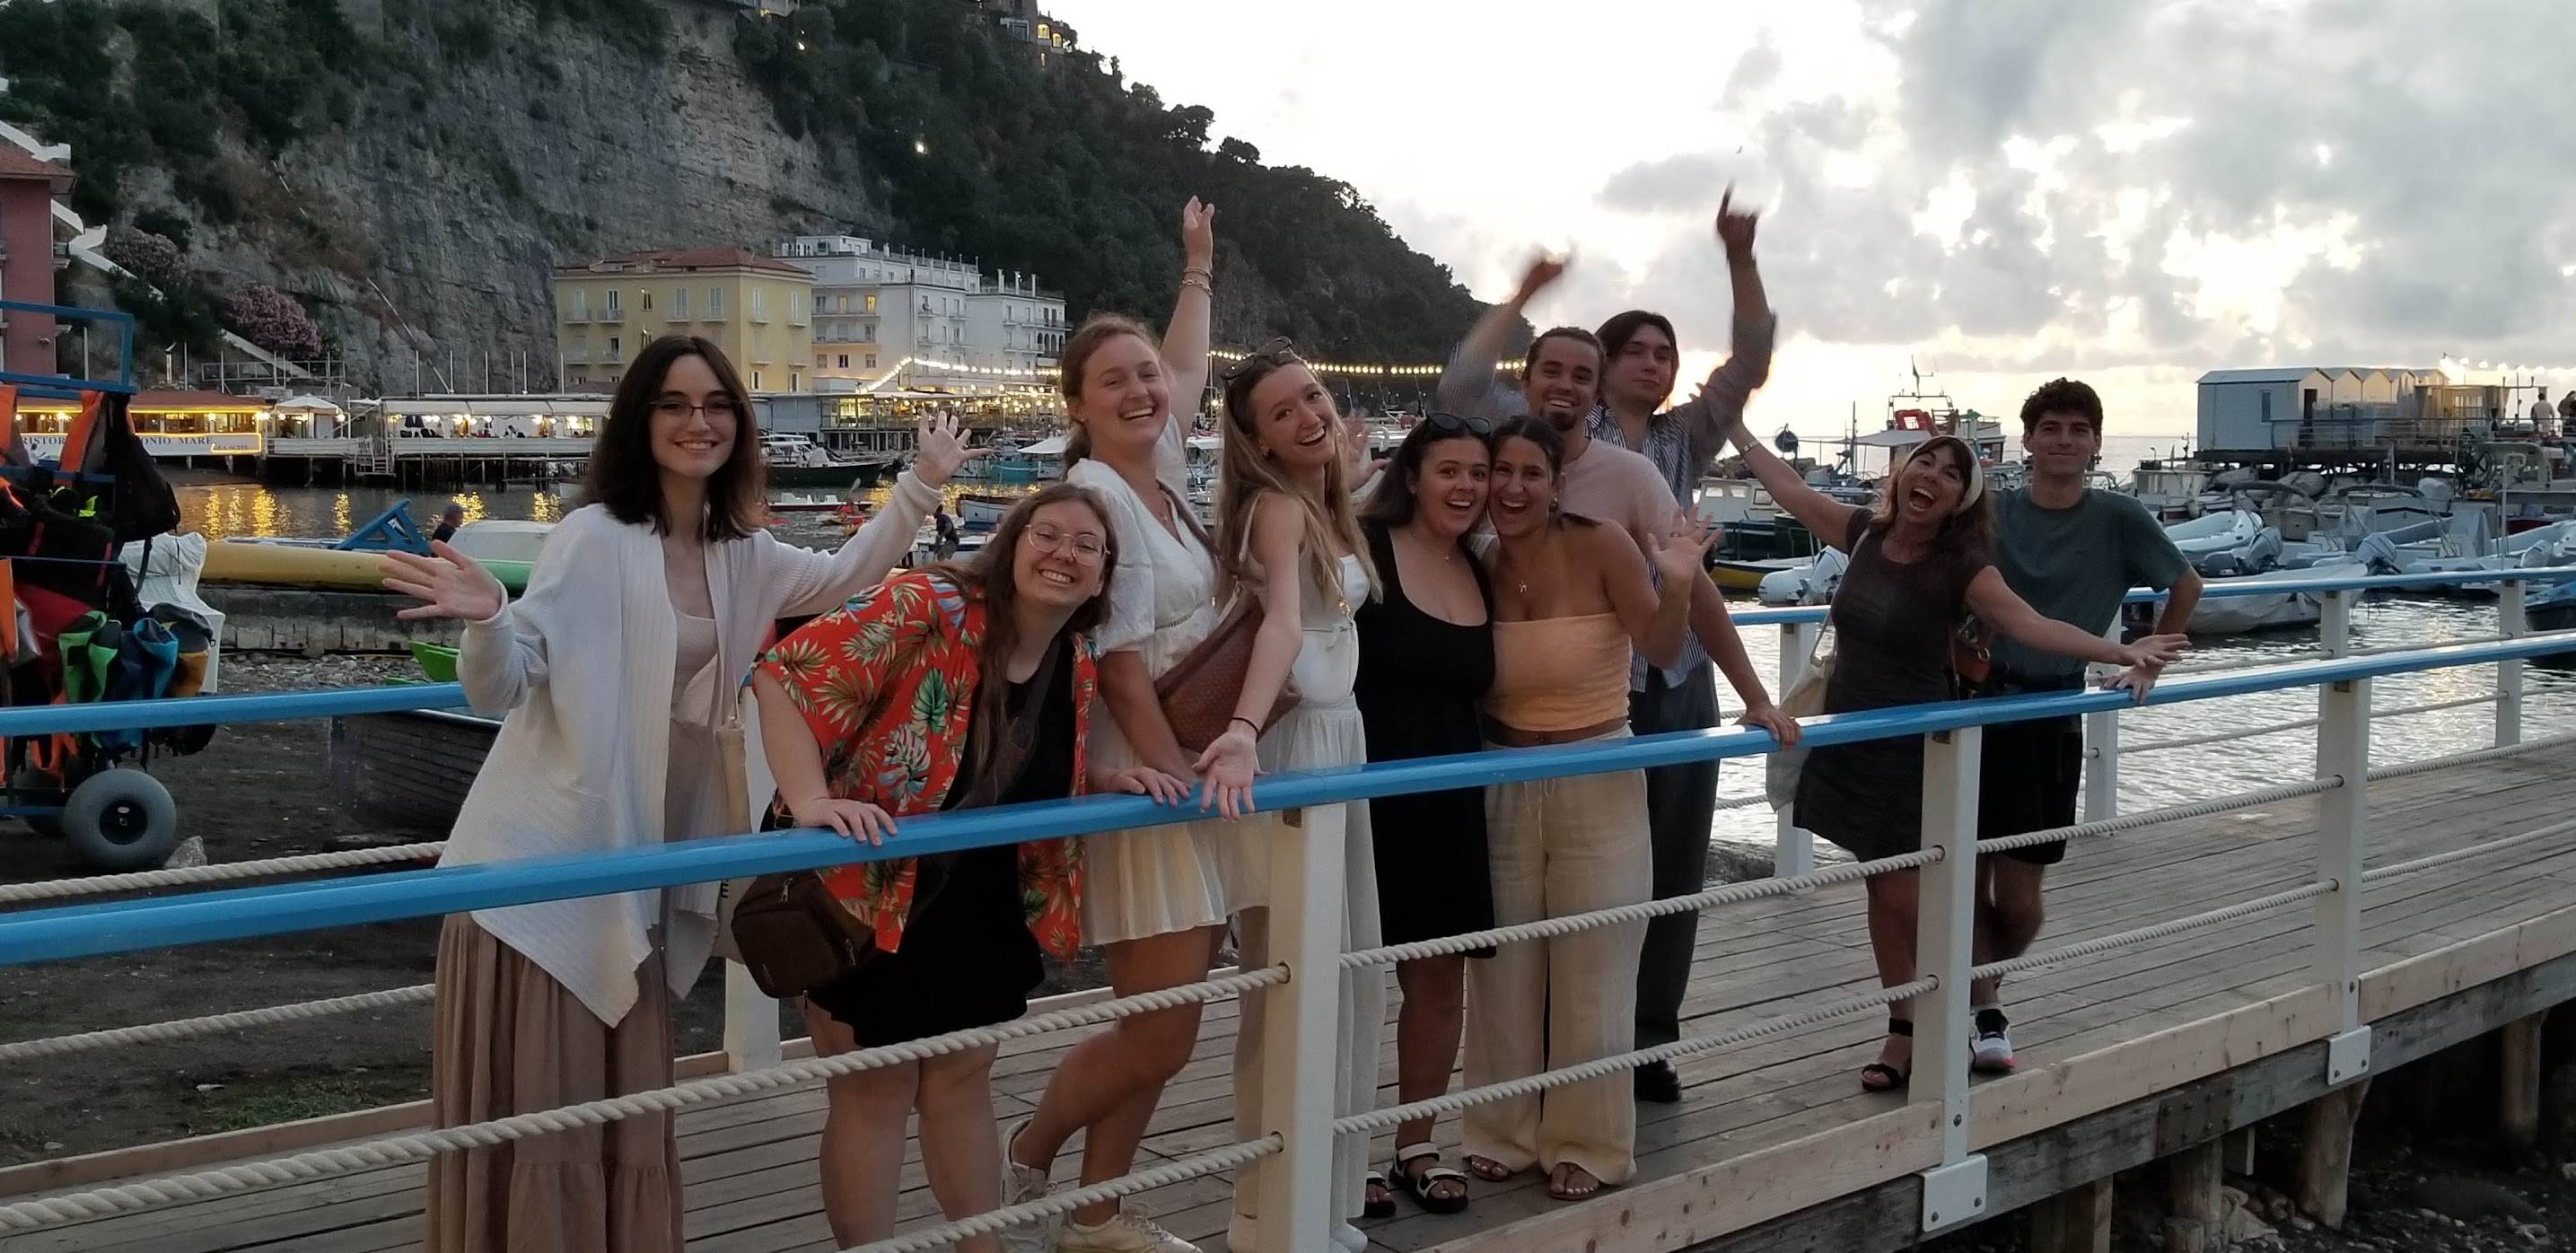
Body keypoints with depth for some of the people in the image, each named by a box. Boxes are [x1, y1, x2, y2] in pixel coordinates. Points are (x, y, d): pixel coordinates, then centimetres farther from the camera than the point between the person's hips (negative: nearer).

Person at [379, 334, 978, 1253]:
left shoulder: (738, 554, 6)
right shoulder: (595, 538, -15)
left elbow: (843, 580, 21)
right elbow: (500, 688, -16)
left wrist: (920, 487, 12)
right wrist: (486, 620, -37)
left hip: (633, 860, 7)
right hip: (540, 860, -7)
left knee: (625, 1101, 15)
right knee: (533, 1105, -1)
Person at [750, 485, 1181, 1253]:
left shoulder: (1078, 667, 1)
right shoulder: (927, 606, -21)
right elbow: (786, 674, -25)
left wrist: (1110, 782, -2)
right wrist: (810, 801, -36)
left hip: (983, 909, 7)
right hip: (869, 893, -7)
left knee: (964, 1079, 19)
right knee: (876, 1091, 4)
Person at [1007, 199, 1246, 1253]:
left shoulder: (1162, 472, 9)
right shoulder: (1095, 493, -15)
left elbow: (1188, 371, 30)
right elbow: (1118, 662, -19)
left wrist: (1197, 270, 40)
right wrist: (1171, 770, -19)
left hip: (1191, 769, 9)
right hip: (1142, 780, -8)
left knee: (1160, 1024, 11)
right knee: (1161, 1034, -6)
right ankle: (1024, 1154, 16)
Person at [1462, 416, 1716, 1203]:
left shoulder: (1602, 547, -14)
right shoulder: (1480, 566, -2)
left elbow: (1660, 650, -12)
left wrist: (1677, 586, -31)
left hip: (1598, 783, -3)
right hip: (1503, 786, 4)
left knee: (1590, 975, 5)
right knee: (1503, 971, 11)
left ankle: (1587, 1144, 19)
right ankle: (1505, 1133, 25)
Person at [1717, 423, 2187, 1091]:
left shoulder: (1960, 565, -16)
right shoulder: (1866, 533, 0)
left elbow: (2030, 624, -27)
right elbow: (1792, 490, 12)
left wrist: (2119, 652, -40)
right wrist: (1736, 429, 18)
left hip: (1915, 748, -5)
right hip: (1851, 737, 6)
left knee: (1906, 897, -5)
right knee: (1881, 891, 11)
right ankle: (1905, 1033, 22)